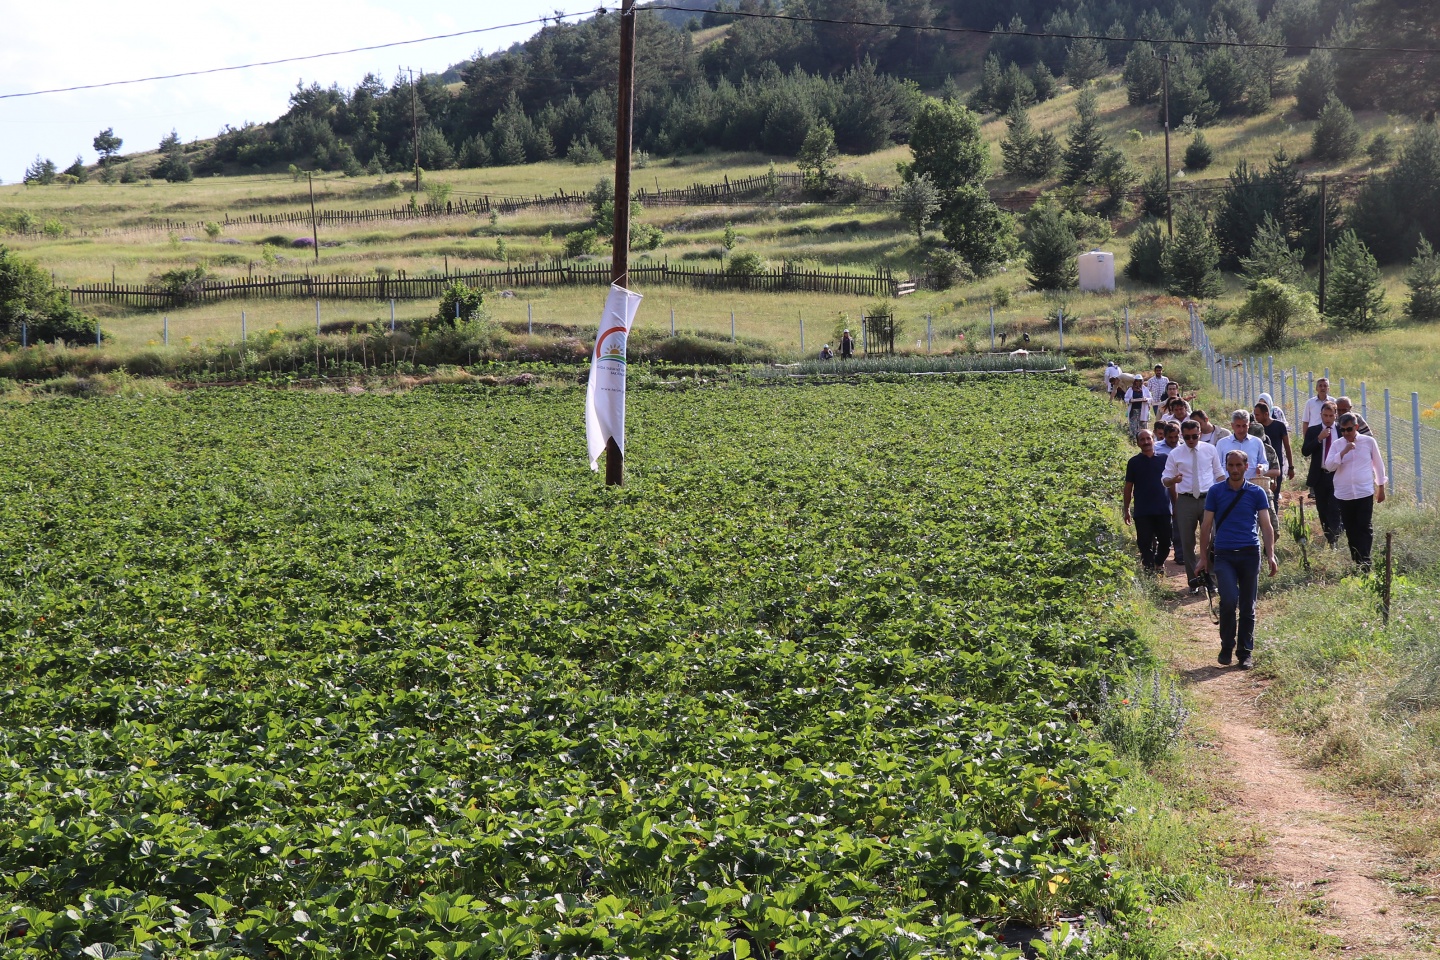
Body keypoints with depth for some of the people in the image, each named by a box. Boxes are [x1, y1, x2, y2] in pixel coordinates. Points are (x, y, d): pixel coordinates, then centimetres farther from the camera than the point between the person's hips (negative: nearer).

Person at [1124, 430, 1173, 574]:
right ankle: (1149, 568, 5)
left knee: (1165, 541, 4)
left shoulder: (1164, 459, 6)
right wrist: (1126, 510, 5)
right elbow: (1128, 487, 7)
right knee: (1145, 543, -2)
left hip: (1163, 509, 1)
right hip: (1142, 512, -1)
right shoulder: (1134, 462, 5)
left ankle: (1159, 563, 27)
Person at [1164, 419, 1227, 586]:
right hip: (1186, 501, 0)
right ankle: (1193, 582, 15)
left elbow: (1219, 474, 12)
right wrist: (1173, 480, -21)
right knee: (1187, 543, 4)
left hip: (1208, 499, 0)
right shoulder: (1175, 455, 0)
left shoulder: (1210, 450, 4)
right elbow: (1165, 480, 2)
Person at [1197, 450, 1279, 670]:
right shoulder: (1215, 492, 6)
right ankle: (1226, 646, 2)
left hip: (1250, 553, 1)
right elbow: (1207, 525, 9)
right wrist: (1203, 556, 5)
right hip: (1224, 554, -1)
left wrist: (1270, 555, -6)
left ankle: (1246, 652, 15)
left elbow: (1266, 525, 5)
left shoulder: (1257, 493, 7)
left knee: (1247, 606, 5)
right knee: (1229, 600, -16)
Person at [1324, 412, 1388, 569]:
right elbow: (1329, 466, -7)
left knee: (1364, 529, -6)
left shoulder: (1369, 442, 0)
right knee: (1350, 531, 8)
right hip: (1343, 495, 2)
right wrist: (1343, 452, -19)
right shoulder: (1337, 445, 3)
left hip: (1364, 493, -2)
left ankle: (1365, 564, -7)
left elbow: (1378, 464, 9)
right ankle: (1356, 563, 17)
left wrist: (1381, 487, 12)